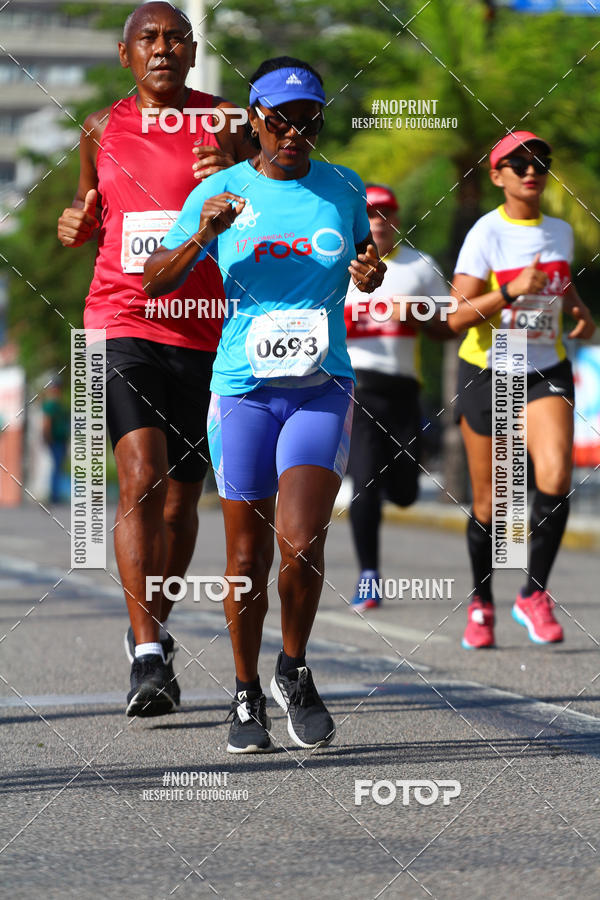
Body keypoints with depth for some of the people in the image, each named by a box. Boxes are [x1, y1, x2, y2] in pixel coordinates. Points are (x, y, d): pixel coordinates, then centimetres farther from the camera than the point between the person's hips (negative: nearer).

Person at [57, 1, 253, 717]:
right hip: (122, 324, -1)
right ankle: (147, 655, -21)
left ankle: (153, 630, 31)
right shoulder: (102, 129, 9)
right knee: (141, 477, -18)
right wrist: (76, 226, 1)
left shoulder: (224, 122, 3)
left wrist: (233, 177, -17)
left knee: (180, 500, 8)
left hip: (204, 333, 1)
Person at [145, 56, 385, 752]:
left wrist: (371, 274, 1)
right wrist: (202, 237, -16)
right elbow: (154, 282, 1)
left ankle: (294, 671, 7)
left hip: (322, 388, 0)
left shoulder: (343, 189, 5)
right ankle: (247, 693, 21)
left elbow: (364, 253, 24)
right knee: (247, 557, 2)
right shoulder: (221, 192, 1)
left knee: (300, 541, -16)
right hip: (243, 387, 0)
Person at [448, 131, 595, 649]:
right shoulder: (486, 234, -11)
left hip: (546, 371, 3)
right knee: (490, 502, 4)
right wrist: (513, 291, -29)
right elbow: (457, 317, -18)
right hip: (488, 373, -3)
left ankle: (533, 594, -5)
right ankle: (481, 603, 27)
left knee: (556, 475, -20)